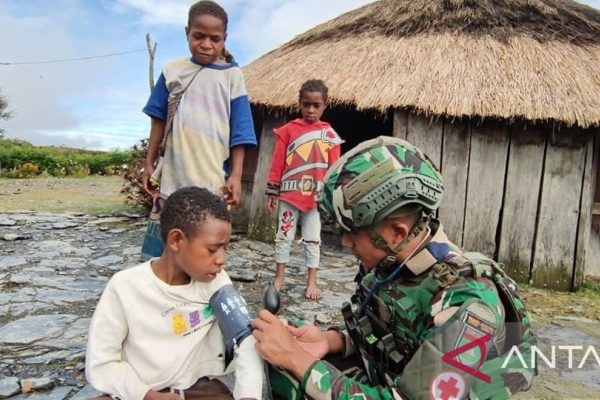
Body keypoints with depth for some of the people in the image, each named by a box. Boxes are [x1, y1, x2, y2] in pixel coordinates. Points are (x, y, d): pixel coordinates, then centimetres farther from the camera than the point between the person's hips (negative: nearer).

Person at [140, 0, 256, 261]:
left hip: (213, 180, -2)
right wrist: (149, 164, 11)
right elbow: (159, 120, 11)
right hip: (173, 177, 3)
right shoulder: (173, 71, 6)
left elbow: (239, 130, -1)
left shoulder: (232, 76, 0)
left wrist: (236, 175, -7)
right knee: (157, 253, 9)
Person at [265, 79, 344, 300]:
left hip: (317, 196, 1)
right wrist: (272, 193, 0)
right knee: (284, 236, 9)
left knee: (312, 239, 9)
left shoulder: (329, 134, 3)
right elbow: (277, 164, 1)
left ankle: (311, 282, 20)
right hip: (289, 194, 0)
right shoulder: (288, 130, 0)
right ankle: (279, 278, 23)